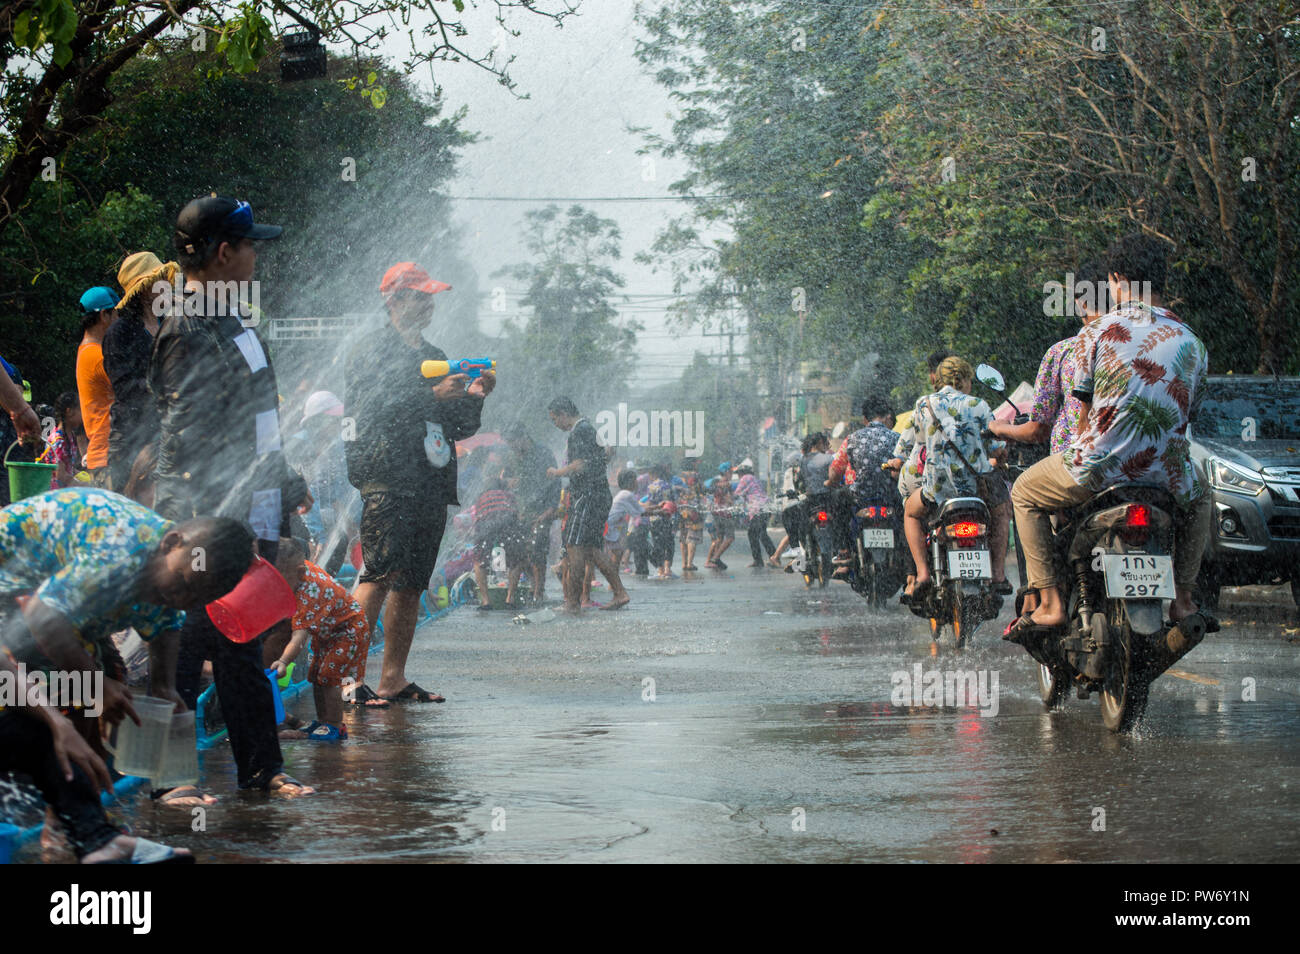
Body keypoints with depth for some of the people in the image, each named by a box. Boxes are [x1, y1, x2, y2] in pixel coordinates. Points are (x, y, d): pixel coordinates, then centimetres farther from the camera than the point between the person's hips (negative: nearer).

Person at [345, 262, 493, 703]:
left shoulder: (434, 357, 25)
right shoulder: (372, 348, 3)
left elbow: (461, 428, 24)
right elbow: (368, 409, -12)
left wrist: (473, 398, 4)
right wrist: (432, 396, -15)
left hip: (430, 484, 7)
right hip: (387, 478, -7)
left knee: (412, 584, 4)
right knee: (382, 572, -18)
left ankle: (393, 680, 6)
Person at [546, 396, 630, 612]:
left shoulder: (580, 431, -13)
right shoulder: (589, 428, 19)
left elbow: (580, 466, -22)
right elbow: (605, 459, 27)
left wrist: (557, 472, -6)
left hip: (587, 495, -10)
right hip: (601, 496, 10)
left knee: (574, 547, -8)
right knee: (591, 549, 12)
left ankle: (573, 602, -7)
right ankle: (620, 592, 10)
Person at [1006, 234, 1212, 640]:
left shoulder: (1097, 332, -2)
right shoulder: (1191, 342, 9)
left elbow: (1085, 409, 4)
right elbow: (1187, 414, 16)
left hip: (1101, 463, -4)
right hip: (1167, 470, 4)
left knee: (1025, 494, 22)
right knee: (1198, 497, 39)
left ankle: (1050, 604, 10)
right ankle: (1182, 599, 30)